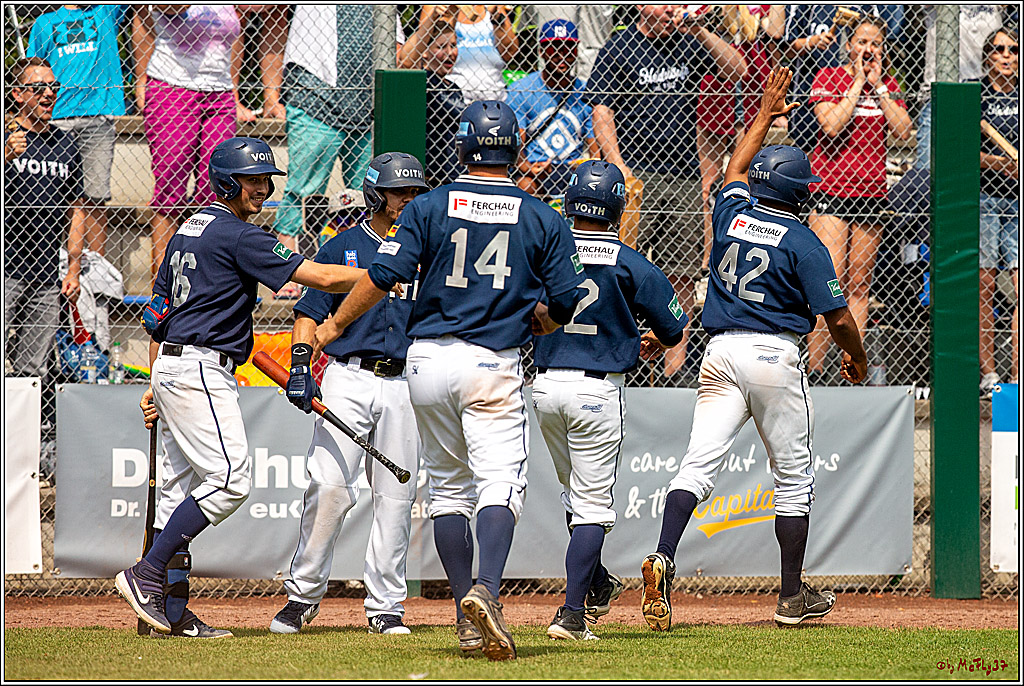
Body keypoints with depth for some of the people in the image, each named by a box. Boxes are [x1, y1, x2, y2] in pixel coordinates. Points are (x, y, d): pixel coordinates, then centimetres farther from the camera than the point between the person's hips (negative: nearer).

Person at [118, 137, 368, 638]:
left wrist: (156, 384, 25)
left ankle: (171, 611, 5)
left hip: (172, 368, 10)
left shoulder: (188, 230, 18)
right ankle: (146, 575, -15)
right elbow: (321, 278, -16)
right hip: (200, 369, -10)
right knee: (229, 479, -14)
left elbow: (158, 312, 22)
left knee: (181, 485, 8)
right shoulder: (236, 235, -11)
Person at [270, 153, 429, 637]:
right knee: (329, 486, -13)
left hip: (403, 385, 3)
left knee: (395, 497, 3)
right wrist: (299, 367, -11)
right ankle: (303, 594, -2)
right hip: (348, 379, -3)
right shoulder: (343, 247, 4)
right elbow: (310, 312, 2)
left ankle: (385, 605, 10)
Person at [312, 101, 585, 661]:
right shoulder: (541, 219, 2)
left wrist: (334, 326, 6)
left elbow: (383, 277, -7)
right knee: (499, 484, -9)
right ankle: (486, 589, -35)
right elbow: (569, 302, 2)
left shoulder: (429, 207, 0)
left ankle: (468, 617, 12)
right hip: (495, 362, -2)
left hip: (428, 359, 2)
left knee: (448, 488, 14)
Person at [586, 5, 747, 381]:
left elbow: (737, 70, 5)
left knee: (681, 275, 3)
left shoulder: (688, 44, 13)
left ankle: (675, 370, 6)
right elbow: (601, 112, -3)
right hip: (637, 175, -4)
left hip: (685, 177, 4)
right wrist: (619, 167, -14)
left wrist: (699, 30, -5)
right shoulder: (618, 48, 2)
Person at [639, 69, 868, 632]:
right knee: (792, 475, 7)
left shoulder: (732, 213, 8)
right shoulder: (802, 242, -6)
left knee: (699, 463, -4)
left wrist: (765, 114, 42)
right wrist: (857, 356, 13)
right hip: (774, 356, -4)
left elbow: (736, 171, 32)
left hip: (720, 352, 4)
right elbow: (838, 316, -6)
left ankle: (663, 558, -28)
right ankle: (792, 597, 11)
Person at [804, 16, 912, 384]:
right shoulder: (829, 77, 0)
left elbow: (903, 131, -1)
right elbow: (832, 125, -15)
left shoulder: (887, 84, 12)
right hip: (831, 188, -5)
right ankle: (814, 372, -11)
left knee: (859, 286, 6)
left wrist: (878, 85, -3)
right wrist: (858, 83, -11)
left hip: (871, 193, 5)